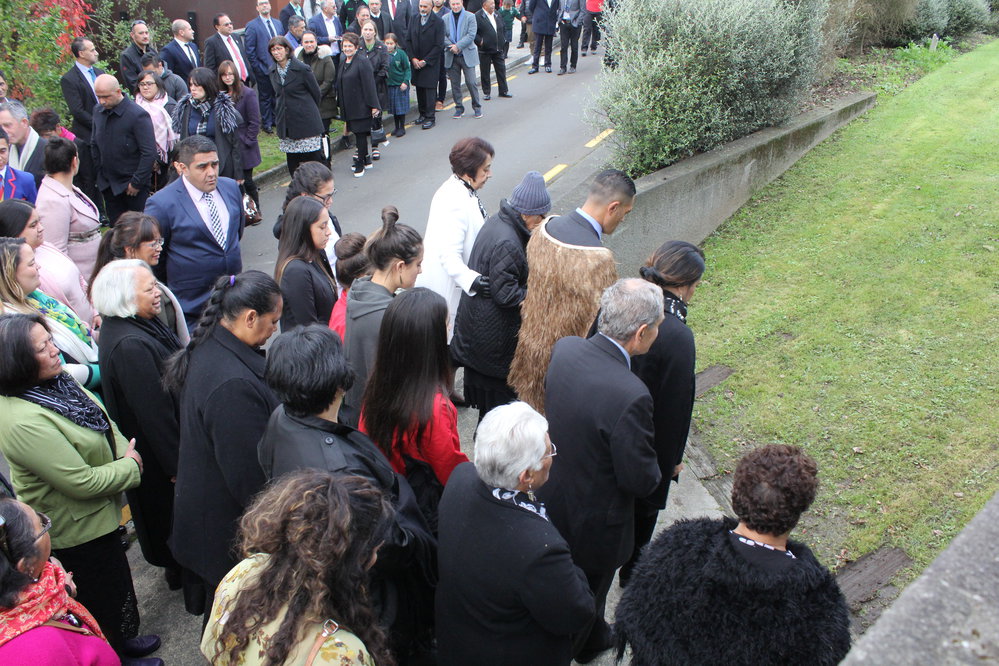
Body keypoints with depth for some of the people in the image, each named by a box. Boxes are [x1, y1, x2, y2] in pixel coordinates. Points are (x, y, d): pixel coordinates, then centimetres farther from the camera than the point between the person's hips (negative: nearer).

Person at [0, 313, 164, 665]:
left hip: (97, 516, 9)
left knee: (116, 583, 29)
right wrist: (129, 466, -16)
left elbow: (105, 425, 5)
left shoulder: (55, 383, -8)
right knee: (102, 597, 16)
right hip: (77, 532, -9)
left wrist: (126, 454, -12)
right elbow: (83, 482, -31)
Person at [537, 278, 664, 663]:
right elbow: (641, 481, -26)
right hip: (595, 523, -7)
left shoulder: (565, 348, -16)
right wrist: (655, 471, -4)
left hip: (552, 497, 7)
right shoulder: (630, 396, -38)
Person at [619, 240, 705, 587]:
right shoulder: (677, 337, -32)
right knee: (643, 510, 20)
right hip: (650, 448, -6)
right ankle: (632, 576, 43)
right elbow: (674, 403, -21)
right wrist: (673, 458, -5)